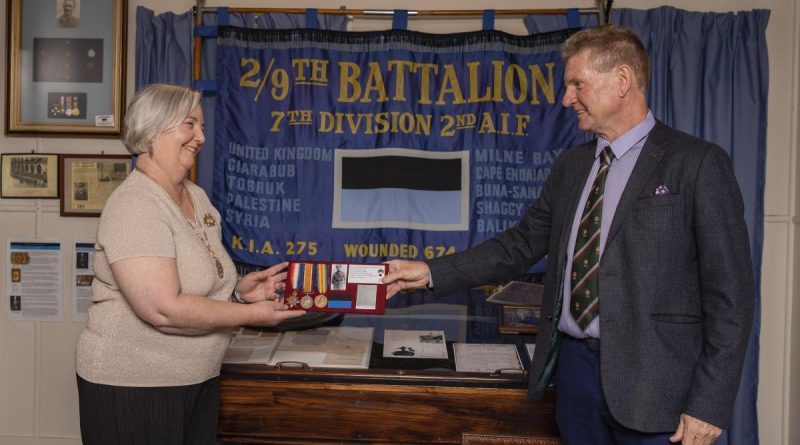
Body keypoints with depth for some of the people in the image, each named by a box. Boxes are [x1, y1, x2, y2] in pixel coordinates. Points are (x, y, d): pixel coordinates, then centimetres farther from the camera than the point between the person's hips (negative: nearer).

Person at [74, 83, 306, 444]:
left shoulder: (197, 197, 7)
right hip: (133, 385, -8)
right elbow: (165, 310, -27)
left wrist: (238, 289, -2)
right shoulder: (134, 205, -19)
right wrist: (252, 314, -18)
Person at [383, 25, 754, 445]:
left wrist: (709, 403, -12)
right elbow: (520, 245, 10)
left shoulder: (697, 163, -8)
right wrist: (431, 273, 0)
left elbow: (729, 290, -9)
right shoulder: (570, 165, 11)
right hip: (574, 363, 5)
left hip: (650, 377, -5)